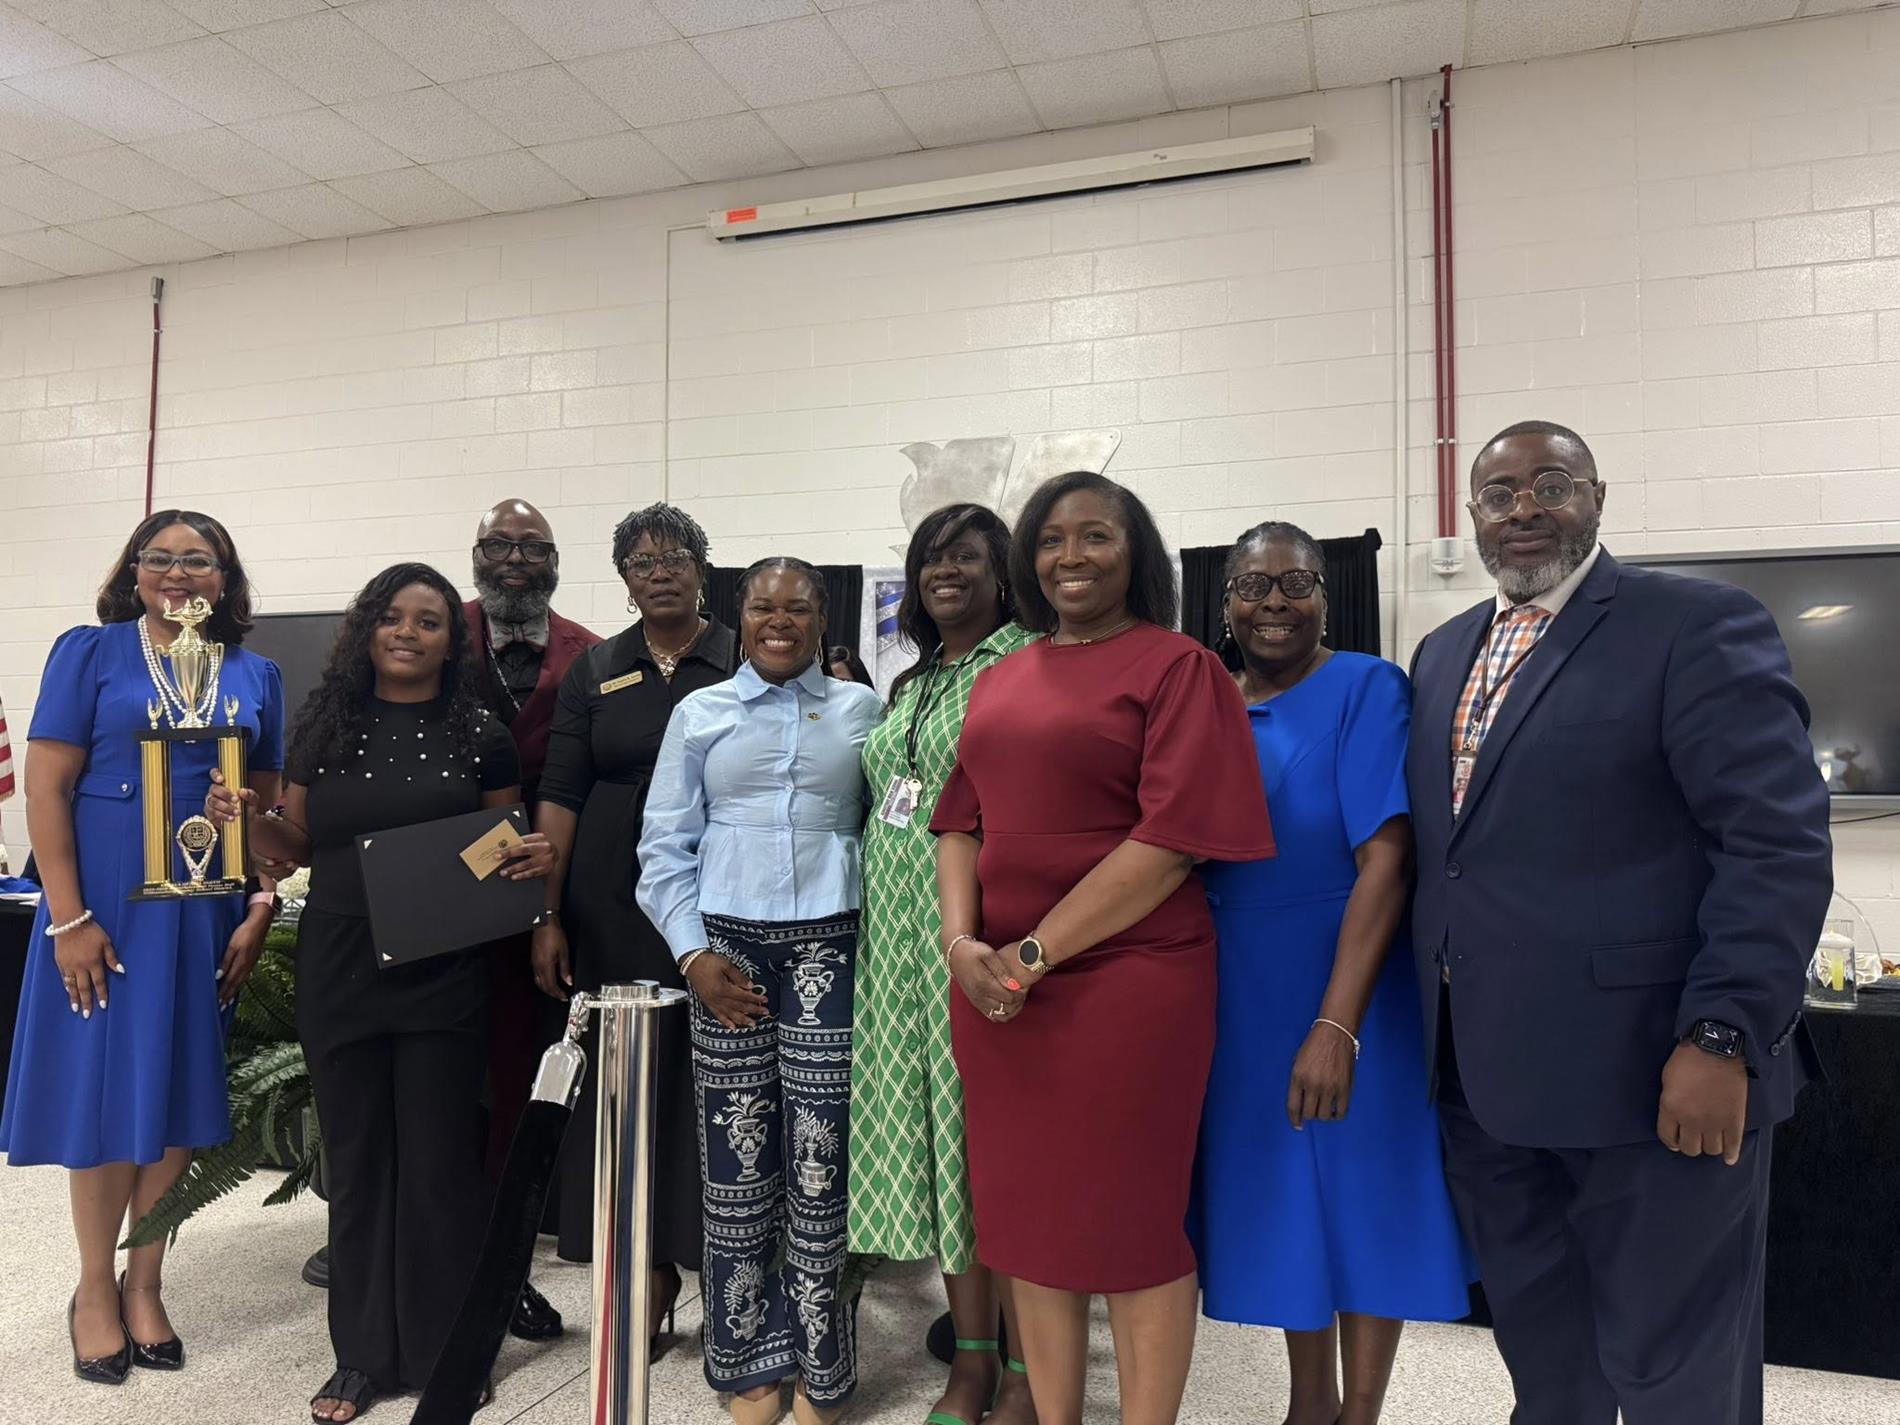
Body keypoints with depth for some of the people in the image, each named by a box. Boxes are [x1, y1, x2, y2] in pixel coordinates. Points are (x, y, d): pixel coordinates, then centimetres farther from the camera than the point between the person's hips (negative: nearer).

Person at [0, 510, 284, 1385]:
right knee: (108, 1089, 7)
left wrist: (259, 916, -2)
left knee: (183, 1093, 9)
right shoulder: (90, 652, -2)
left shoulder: (255, 675, 6)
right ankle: (94, 1290, 27)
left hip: (209, 910, 3)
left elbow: (268, 807, 7)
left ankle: (144, 1286, 27)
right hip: (108, 902, -3)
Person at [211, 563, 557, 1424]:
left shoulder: (480, 735, 0)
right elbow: (296, 847, 11)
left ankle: (448, 1351, 25)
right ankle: (364, 1352, 29)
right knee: (356, 1160, 13)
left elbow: (510, 845, 6)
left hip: (444, 975, -2)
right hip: (339, 971, 3)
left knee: (440, 1162, 7)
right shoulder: (324, 726, 5)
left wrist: (537, 859, -15)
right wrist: (248, 822, -8)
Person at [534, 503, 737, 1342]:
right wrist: (547, 917, -1)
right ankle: (650, 1278, 21)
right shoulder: (595, 672, 8)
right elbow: (560, 797, 5)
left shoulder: (744, 664, 2)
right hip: (614, 910, 2)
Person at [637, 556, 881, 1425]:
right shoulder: (699, 714, 7)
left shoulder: (860, 711, 6)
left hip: (828, 949, -1)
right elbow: (664, 848, 7)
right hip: (728, 951, 1)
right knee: (737, 1161, 6)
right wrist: (694, 954, -3)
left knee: (820, 1156, 1)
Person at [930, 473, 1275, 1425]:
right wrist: (961, 941, -6)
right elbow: (962, 819, 12)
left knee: (1131, 1216, 7)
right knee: (1027, 1208, 14)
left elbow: (1173, 836, -14)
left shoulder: (1177, 666, -5)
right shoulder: (1001, 679, 13)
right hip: (995, 985, 6)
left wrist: (1036, 952, -15)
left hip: (1127, 979, -5)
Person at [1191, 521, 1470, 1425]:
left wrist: (1336, 1023, -27)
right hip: (1240, 998, 5)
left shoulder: (1367, 690, -12)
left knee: (1359, 1198, 9)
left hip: (1346, 990, -5)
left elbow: (1386, 858, -20)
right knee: (1279, 1199, 16)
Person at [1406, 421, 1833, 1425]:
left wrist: (1722, 1038, -21)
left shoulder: (1698, 625, -7)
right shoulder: (1444, 652, 14)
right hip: (1483, 1074, 6)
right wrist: (1435, 1021, 12)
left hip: (1650, 1075, -6)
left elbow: (1779, 842, -14)